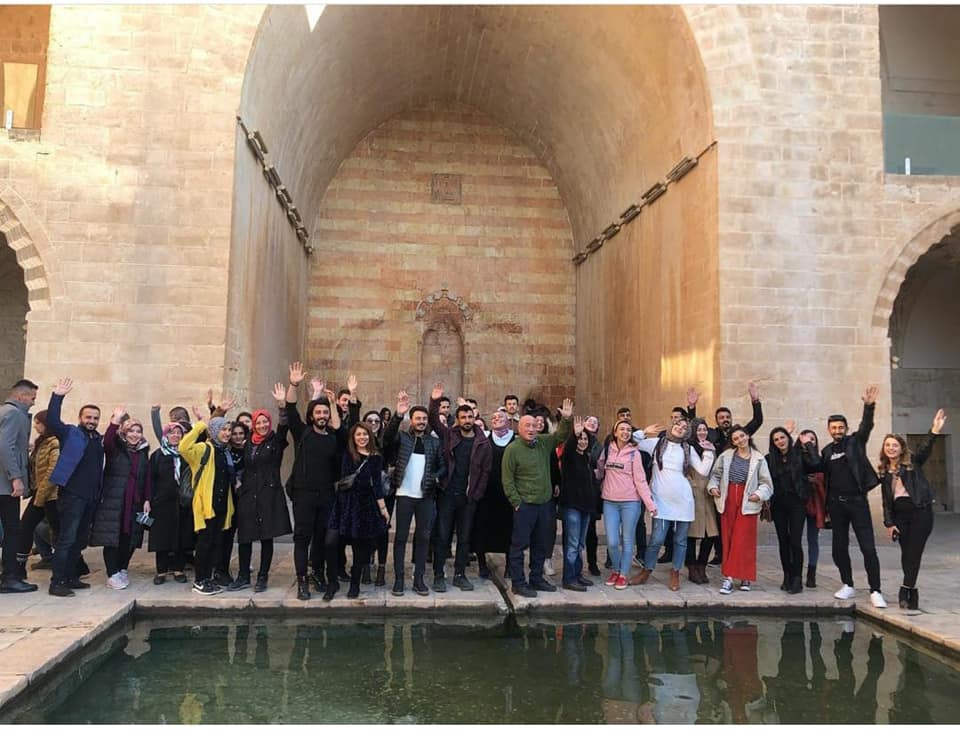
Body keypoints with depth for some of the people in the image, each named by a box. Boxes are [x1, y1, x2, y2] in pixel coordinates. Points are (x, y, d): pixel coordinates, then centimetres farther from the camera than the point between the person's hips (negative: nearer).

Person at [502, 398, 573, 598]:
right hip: (525, 505, -6)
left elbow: (561, 436, 8)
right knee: (519, 544, 0)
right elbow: (507, 480, -9)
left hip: (545, 503, 6)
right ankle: (518, 583, 10)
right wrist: (517, 502, -12)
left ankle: (536, 579, 29)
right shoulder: (512, 449, -10)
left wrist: (566, 419, -10)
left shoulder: (543, 442, 5)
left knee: (541, 545, 16)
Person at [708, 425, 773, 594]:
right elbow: (715, 474, 15)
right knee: (728, 539, 3)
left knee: (743, 540, -5)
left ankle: (745, 577, 3)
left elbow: (766, 483, 4)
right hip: (728, 500, 2)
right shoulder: (726, 456, 5)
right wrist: (713, 486, -2)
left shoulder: (758, 459, 1)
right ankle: (729, 577, 10)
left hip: (748, 502, -2)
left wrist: (759, 494, -12)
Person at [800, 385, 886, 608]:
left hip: (857, 501, -4)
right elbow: (816, 467, -2)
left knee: (868, 548, -5)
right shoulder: (827, 451, 11)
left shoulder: (855, 441, 0)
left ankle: (875, 591, 2)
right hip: (836, 503, 4)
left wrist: (869, 406, -33)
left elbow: (866, 426, -17)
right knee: (839, 547, 9)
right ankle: (848, 585, 23)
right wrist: (808, 447, -6)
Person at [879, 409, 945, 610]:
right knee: (906, 552, 3)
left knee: (914, 552, -7)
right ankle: (911, 591, 7)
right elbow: (886, 499, 12)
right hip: (899, 514, 4)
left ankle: (907, 590, -5)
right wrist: (889, 523, 5)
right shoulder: (885, 472, 12)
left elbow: (924, 449, -19)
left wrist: (934, 431, -35)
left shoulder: (913, 462, 2)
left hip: (920, 511, -4)